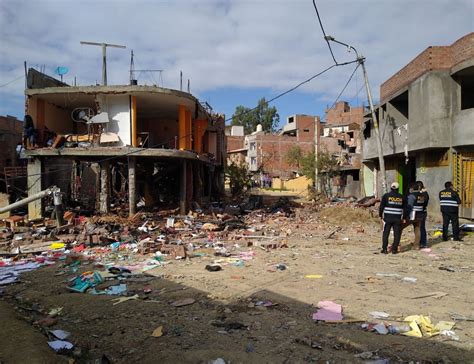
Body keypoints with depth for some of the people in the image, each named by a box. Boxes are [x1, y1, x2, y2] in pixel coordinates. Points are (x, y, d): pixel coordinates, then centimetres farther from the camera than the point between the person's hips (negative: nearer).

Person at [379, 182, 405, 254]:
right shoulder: (401, 197, 5)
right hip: (398, 218, 1)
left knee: (385, 233, 5)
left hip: (388, 218, -1)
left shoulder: (386, 196, -3)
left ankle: (384, 249, 4)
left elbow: (381, 206, -1)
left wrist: (380, 214, 10)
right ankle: (394, 249, 8)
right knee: (397, 234, 7)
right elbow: (404, 208, 12)